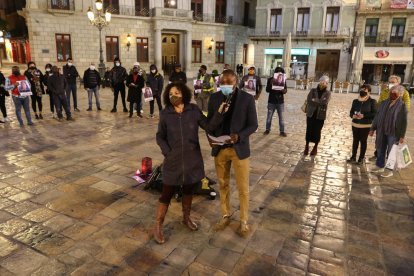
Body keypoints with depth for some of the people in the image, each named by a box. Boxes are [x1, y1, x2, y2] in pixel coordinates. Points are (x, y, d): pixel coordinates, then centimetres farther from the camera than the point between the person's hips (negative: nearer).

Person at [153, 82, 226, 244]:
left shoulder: (193, 110, -5)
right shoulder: (165, 114, -6)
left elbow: (209, 126, -10)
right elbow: (160, 136, 3)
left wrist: (219, 111, -20)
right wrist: (167, 152, -9)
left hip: (192, 160, 2)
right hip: (173, 161, -2)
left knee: (189, 190, 19)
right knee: (167, 194, 4)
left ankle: (186, 218, 42)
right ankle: (158, 226, 22)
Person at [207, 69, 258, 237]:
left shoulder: (247, 99, -9)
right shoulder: (214, 98, 0)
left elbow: (253, 125, -7)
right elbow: (209, 121, 8)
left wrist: (239, 136, -24)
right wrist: (210, 137, -11)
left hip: (239, 149, -3)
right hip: (219, 148, 3)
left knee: (243, 188, 7)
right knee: (223, 185, 16)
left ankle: (244, 220, 25)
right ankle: (225, 216, 34)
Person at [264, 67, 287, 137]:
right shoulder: (270, 79, -2)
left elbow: (285, 90, 1)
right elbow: (267, 90, -8)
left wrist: (284, 90, -23)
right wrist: (271, 83, -25)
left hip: (280, 101, 1)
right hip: (271, 101, -1)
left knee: (281, 117, 4)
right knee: (269, 116, 8)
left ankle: (282, 131, 11)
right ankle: (267, 129, 21)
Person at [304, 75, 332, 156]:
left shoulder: (327, 93, 0)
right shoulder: (313, 90, 2)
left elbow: (324, 102, -16)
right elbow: (309, 100, -12)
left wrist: (314, 100, -13)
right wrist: (319, 102, -16)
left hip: (320, 115, -1)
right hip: (311, 114, 1)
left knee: (317, 131, 6)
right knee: (309, 131, 5)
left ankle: (315, 148, 23)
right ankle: (307, 146, 21)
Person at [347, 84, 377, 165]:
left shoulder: (372, 101, -8)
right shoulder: (355, 101, 4)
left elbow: (374, 114, -11)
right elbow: (351, 112, 7)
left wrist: (364, 116, -21)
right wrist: (353, 115, -15)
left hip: (366, 125, -4)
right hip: (355, 124, 4)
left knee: (363, 141, 6)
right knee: (355, 140, 12)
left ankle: (361, 158, 17)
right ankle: (353, 157, 23)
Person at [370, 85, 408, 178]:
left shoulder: (402, 105, -8)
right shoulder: (384, 103, 5)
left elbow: (404, 121, -8)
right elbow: (377, 116, 9)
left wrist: (402, 136, -11)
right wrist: (373, 128, 8)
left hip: (393, 132, -4)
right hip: (381, 131, 4)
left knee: (391, 152, 5)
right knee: (381, 149, 14)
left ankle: (390, 170, 17)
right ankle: (380, 166, 30)